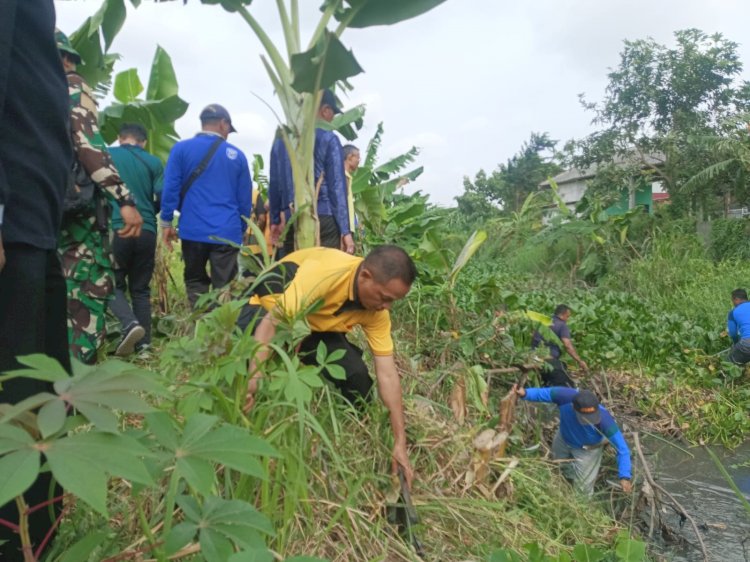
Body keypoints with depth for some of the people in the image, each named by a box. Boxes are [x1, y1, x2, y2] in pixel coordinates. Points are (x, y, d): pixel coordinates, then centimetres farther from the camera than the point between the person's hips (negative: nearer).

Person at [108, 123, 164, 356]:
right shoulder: (153, 162, 7)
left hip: (116, 229, -2)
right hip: (147, 231, 2)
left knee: (114, 284, 10)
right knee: (141, 288, 11)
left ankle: (130, 324, -15)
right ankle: (144, 343, 7)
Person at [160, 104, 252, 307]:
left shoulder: (181, 149, 4)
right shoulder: (237, 155, 7)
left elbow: (170, 188, -2)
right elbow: (245, 198, 9)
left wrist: (166, 221, 5)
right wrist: (241, 229, 18)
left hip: (193, 230, 0)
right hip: (227, 232, 0)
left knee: (195, 283, 15)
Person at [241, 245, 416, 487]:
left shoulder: (377, 310, -19)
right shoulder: (323, 272, -39)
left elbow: (387, 374, -17)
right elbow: (271, 322, -39)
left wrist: (400, 443, -18)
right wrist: (253, 378, -52)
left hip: (317, 328, 4)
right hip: (269, 308, -4)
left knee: (358, 379, -15)